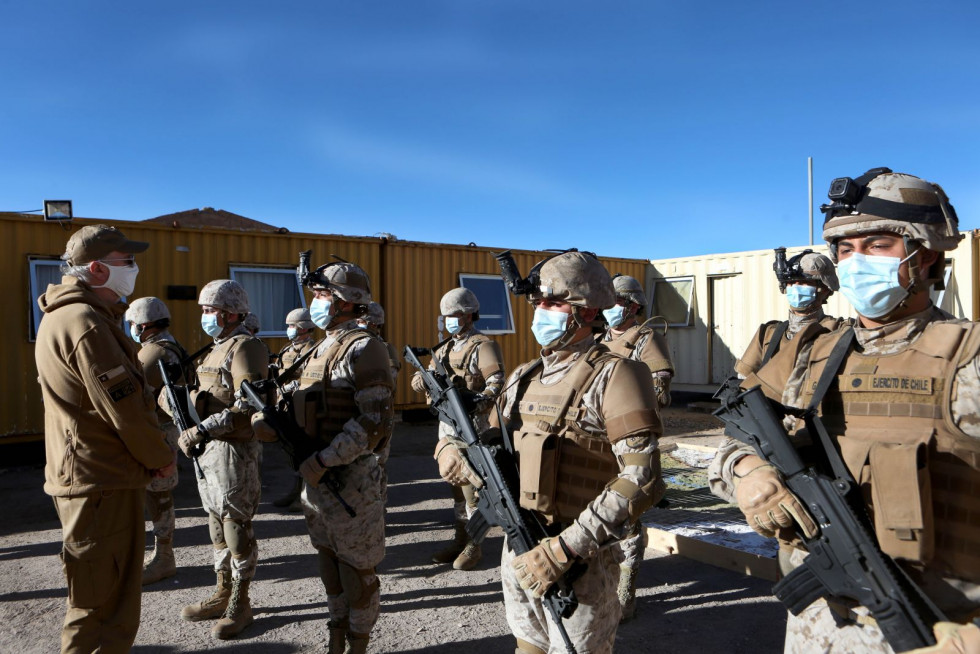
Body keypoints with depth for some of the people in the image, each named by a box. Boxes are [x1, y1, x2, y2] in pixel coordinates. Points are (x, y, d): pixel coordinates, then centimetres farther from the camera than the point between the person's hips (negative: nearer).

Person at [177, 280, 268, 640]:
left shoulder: (245, 347, -15)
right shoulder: (218, 348, 15)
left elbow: (248, 410, -22)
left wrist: (201, 430, -22)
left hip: (235, 451, -10)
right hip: (208, 448, 10)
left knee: (237, 528, 1)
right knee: (218, 525, 17)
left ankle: (240, 604, 14)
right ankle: (223, 594, 31)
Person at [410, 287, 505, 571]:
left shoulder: (483, 346, -9)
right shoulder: (445, 347, 16)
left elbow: (497, 383, -19)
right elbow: (423, 379, 14)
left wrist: (478, 402, -38)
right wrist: (422, 377, -10)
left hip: (473, 424, -8)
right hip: (447, 423, 8)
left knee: (472, 486, -4)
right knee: (455, 484, 14)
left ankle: (474, 545, 8)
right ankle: (459, 539, 25)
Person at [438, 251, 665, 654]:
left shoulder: (614, 375, -15)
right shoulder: (523, 377, 7)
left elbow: (642, 480, -22)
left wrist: (568, 546, -26)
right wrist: (455, 455, -8)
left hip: (579, 559, -6)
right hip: (519, 549, 7)